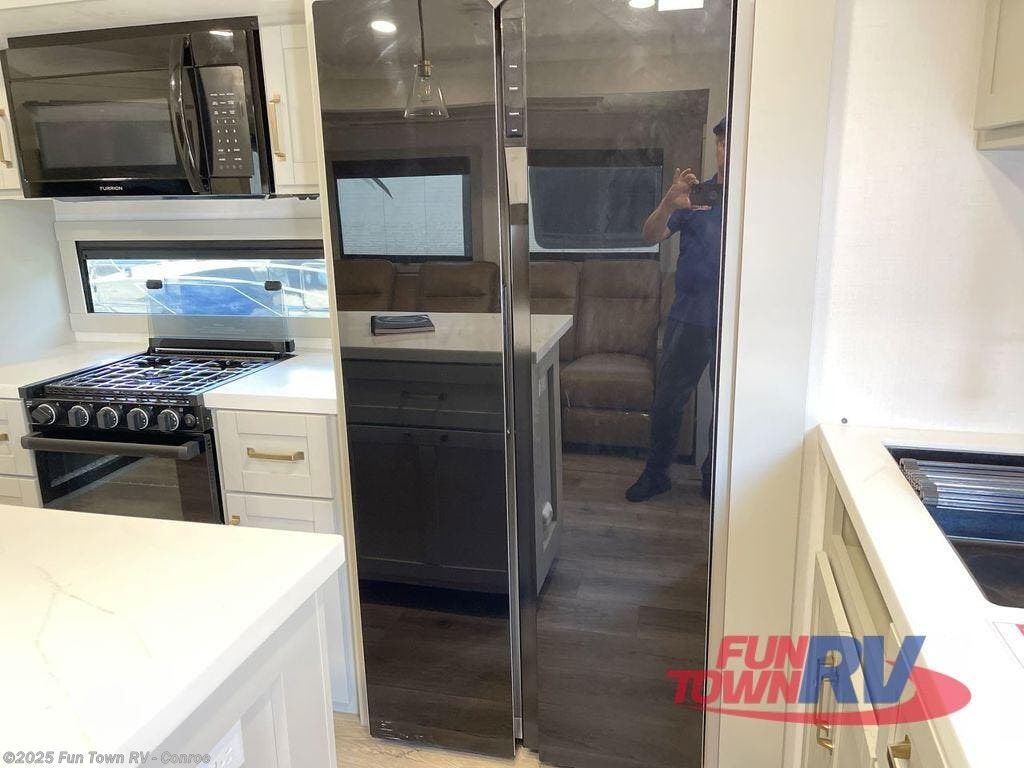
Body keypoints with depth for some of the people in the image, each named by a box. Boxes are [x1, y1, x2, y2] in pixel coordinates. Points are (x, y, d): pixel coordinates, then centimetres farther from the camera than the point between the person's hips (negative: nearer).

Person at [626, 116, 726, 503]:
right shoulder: (694, 195, 4)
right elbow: (651, 236, -5)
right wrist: (668, 204, -25)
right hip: (690, 318, 0)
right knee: (667, 400, 4)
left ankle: (715, 477, 27)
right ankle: (656, 474, 20)